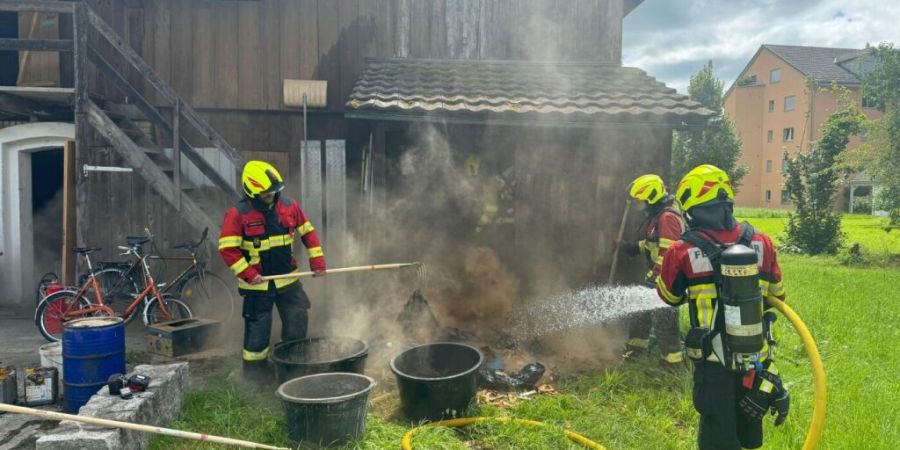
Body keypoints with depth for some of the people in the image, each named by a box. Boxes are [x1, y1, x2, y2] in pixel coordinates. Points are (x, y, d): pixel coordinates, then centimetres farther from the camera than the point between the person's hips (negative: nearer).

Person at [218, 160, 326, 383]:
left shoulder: (289, 206, -1)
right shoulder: (238, 214, -13)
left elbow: (308, 232, 7)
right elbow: (227, 248, -14)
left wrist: (317, 260, 0)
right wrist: (247, 274, -19)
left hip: (288, 279, 4)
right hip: (257, 283, -4)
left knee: (298, 321, 9)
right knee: (258, 328, 3)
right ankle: (254, 370, 22)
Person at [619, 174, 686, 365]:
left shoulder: (668, 217, -22)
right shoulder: (657, 214, 12)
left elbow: (668, 253, -27)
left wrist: (655, 276, -25)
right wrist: (635, 247, 19)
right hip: (658, 273, 11)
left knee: (662, 318, -5)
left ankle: (673, 358, 6)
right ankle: (637, 344, 35)